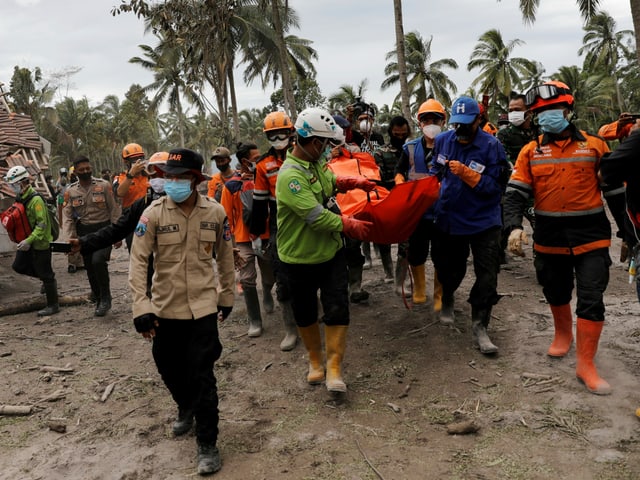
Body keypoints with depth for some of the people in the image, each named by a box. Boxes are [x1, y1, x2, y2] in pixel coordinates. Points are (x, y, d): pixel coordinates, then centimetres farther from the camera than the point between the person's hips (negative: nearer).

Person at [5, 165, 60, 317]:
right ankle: (47, 280, 30)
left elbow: (42, 224, -25)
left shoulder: (36, 200, -21)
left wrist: (29, 240, -31)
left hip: (40, 243, -9)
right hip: (27, 242, 9)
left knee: (46, 275, -1)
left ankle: (53, 305, 11)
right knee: (18, 266, 15)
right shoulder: (20, 198, 8)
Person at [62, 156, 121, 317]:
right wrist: (73, 238, -5)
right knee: (90, 267, 9)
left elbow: (114, 210, -3)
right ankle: (98, 299, 26)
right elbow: (67, 216, 4)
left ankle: (105, 298, -7)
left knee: (98, 261, -23)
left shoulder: (104, 185, -4)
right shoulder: (70, 191, 3)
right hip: (84, 232, 4)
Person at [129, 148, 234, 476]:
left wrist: (227, 296, 12)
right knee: (169, 368, 17)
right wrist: (140, 307, -15)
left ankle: (207, 445, 15)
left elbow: (225, 257, 6)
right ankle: (186, 408, 49)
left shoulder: (215, 212, -6)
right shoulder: (153, 213, -9)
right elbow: (138, 261, -9)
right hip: (165, 307, 2)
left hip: (202, 306, -1)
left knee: (202, 375, -2)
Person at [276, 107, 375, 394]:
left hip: (331, 251, 6)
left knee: (337, 309, -1)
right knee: (305, 313, 13)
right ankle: (315, 361, 34)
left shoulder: (316, 161, 3)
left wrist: (352, 182, 10)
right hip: (300, 258, -6)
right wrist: (348, 226, -21)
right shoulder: (290, 176, -24)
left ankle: (334, 368, 8)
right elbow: (315, 215, -30)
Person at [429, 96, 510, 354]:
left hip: (483, 221, -3)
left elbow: (497, 187, -20)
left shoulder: (491, 146, -14)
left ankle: (479, 327, 6)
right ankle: (447, 301, 50)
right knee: (449, 269, 19)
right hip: (449, 218, 4)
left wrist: (466, 174, -29)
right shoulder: (443, 140, 0)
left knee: (487, 276, -6)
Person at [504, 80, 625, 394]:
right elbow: (515, 193, -4)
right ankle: (563, 334, 44)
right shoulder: (531, 151, 2)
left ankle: (585, 364, 7)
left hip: (591, 236, -2)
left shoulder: (594, 146, 0)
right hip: (549, 238, 2)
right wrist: (513, 226, -20)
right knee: (556, 293, 17)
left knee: (591, 300, -4)